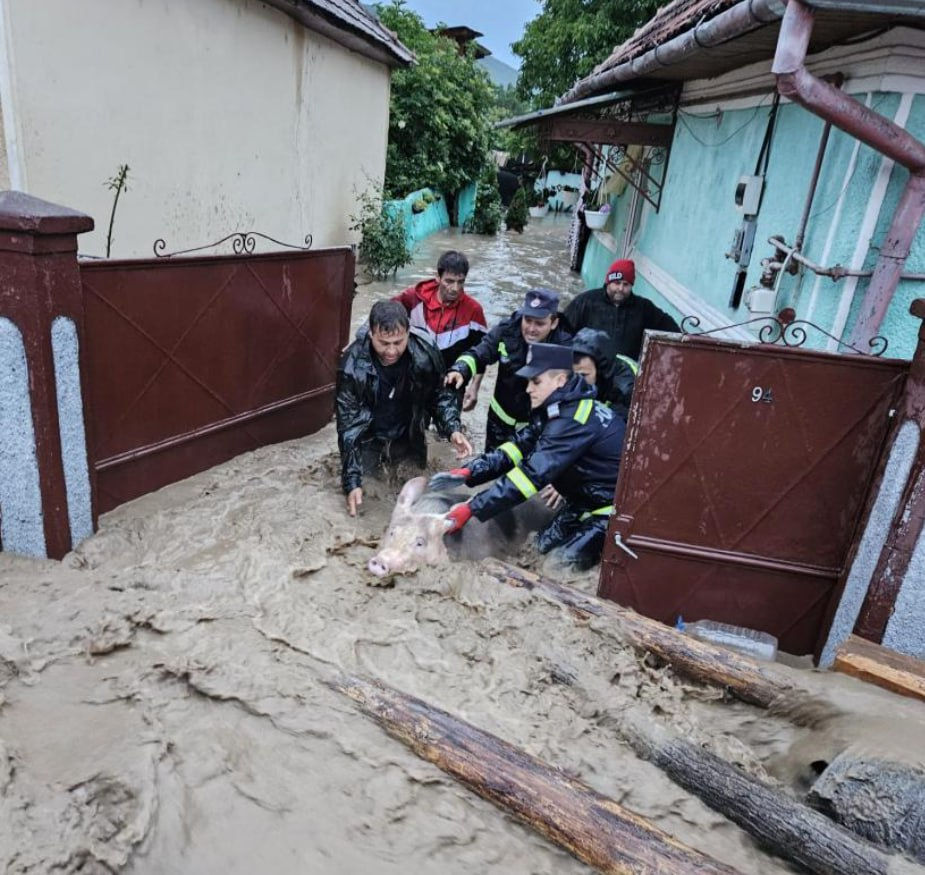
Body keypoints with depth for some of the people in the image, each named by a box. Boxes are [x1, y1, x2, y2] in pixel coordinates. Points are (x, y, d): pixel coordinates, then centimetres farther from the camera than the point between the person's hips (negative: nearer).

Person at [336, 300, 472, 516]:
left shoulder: (426, 356, -24)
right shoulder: (353, 366, -29)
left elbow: (441, 394, -6)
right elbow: (348, 424, -24)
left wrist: (453, 429, -25)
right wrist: (352, 482, -29)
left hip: (408, 439, 2)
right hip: (369, 440, -2)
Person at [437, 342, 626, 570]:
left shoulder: (573, 421, -31)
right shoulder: (562, 407, 0)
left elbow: (533, 473, -37)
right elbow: (521, 445, -4)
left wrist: (472, 508, -36)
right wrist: (468, 472, -17)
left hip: (617, 506, -9)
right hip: (590, 497, 9)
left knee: (567, 559, -13)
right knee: (546, 542, 7)